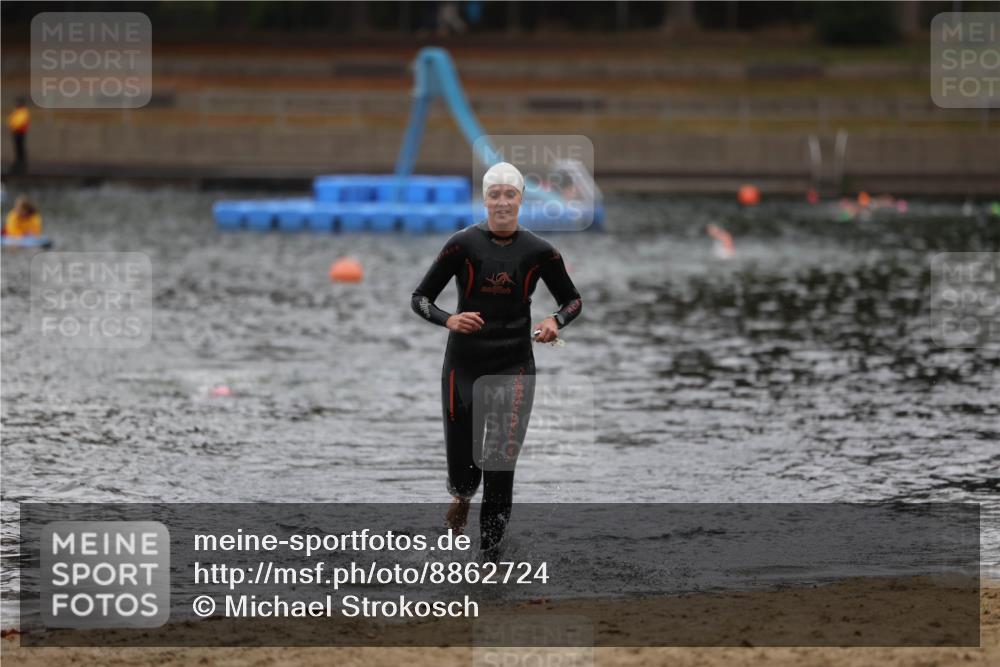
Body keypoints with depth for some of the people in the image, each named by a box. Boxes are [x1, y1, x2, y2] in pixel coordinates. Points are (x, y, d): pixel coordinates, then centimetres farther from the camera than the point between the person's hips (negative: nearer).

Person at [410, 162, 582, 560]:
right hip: (464, 364, 0)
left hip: (514, 368, 0)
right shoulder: (463, 245, -7)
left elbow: (573, 300, 12)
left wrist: (556, 321, -10)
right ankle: (461, 497, 41)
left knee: (500, 462, -7)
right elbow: (419, 298, -3)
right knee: (462, 460, 3)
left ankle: (490, 554, 3)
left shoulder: (539, 252, -2)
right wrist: (449, 320, -22)